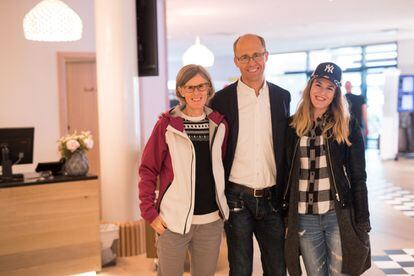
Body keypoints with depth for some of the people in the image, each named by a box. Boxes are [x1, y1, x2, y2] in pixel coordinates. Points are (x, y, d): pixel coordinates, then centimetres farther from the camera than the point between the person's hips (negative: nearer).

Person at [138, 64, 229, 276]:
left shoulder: (219, 124, 4)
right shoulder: (167, 124, -5)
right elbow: (148, 170, -3)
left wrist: (225, 207, 10)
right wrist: (149, 212, -8)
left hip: (211, 220, 3)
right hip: (173, 220, -3)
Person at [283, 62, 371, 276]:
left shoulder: (348, 126, -2)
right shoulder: (293, 125, 4)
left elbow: (358, 177, -2)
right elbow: (287, 173, 8)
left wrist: (363, 221, -6)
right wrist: (285, 215, 7)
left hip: (340, 216, -2)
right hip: (303, 218, 2)